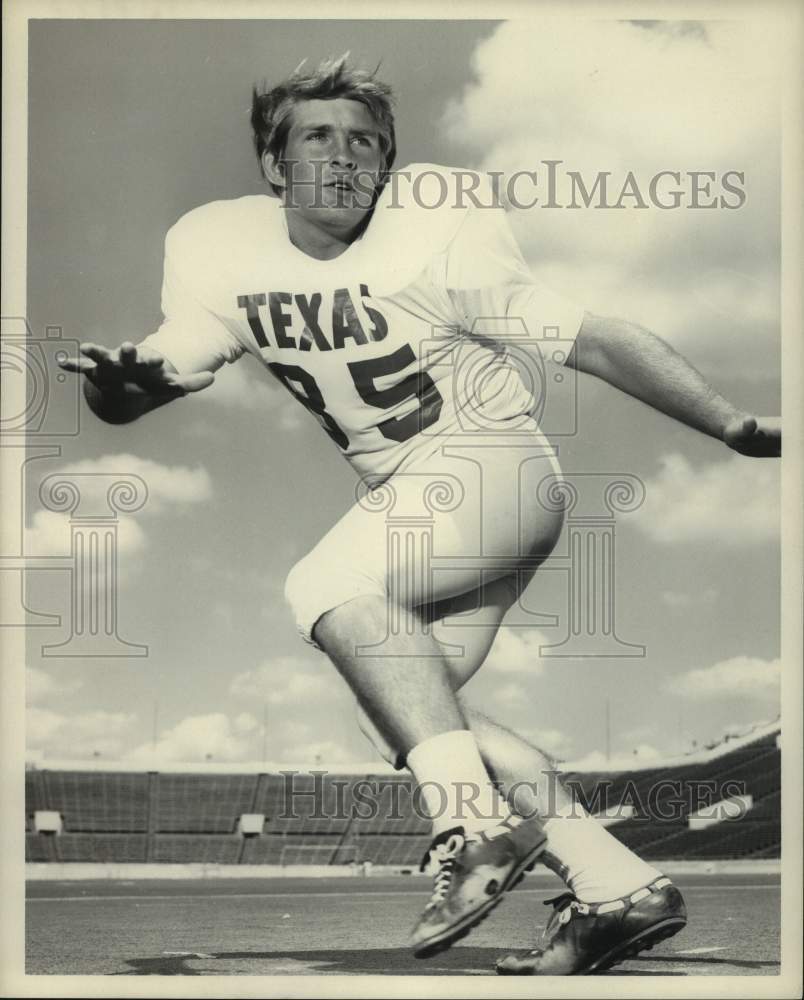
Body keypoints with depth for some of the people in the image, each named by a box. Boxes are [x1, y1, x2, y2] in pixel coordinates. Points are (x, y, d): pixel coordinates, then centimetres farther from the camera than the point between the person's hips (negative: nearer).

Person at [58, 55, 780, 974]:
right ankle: (615, 887, 4)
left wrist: (736, 429, -17)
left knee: (329, 588, -28)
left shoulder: (434, 244, -16)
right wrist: (115, 377, -26)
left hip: (491, 463, -7)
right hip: (404, 497, 7)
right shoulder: (222, 253, -2)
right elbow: (147, 382, 0)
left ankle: (478, 824, -27)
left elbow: (593, 341, -14)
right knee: (401, 712, 1)